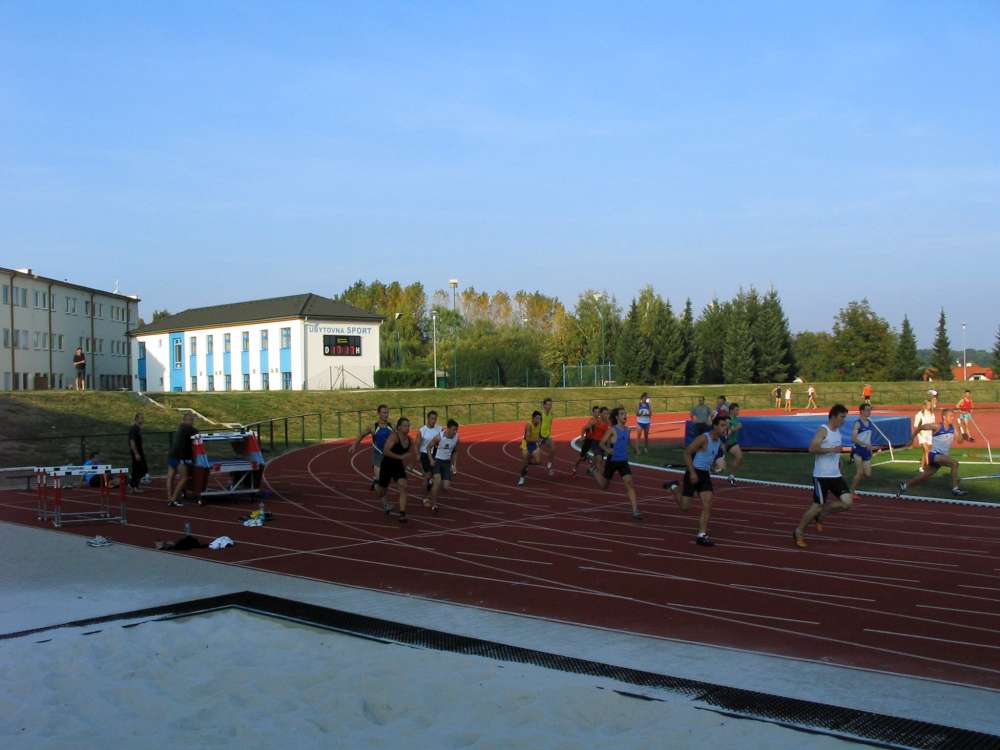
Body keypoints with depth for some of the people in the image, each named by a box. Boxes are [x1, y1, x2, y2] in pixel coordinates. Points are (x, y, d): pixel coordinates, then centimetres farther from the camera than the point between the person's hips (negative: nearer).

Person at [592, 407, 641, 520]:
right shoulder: (612, 430, -13)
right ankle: (594, 471, 47)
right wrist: (607, 450, -30)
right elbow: (602, 443, -14)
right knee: (604, 486, 16)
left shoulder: (627, 429, 4)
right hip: (612, 461, -4)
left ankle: (635, 511, -17)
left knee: (630, 484, -15)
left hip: (623, 462, 4)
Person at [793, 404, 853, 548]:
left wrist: (840, 469, 25)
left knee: (848, 502, -5)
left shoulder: (838, 431, 13)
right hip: (821, 476, -8)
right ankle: (798, 532, 13)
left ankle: (820, 515, 16)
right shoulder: (823, 430, -13)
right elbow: (812, 449, -25)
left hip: (835, 475, 8)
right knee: (817, 505, -5)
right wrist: (831, 449, -27)